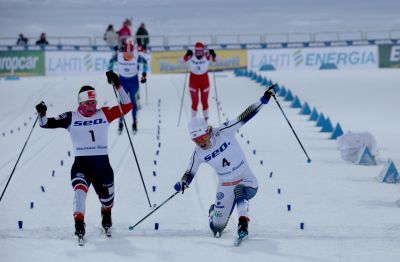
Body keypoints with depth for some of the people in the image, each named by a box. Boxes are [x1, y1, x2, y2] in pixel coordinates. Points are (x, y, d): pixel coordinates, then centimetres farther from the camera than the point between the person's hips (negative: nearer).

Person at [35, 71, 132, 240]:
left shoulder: (104, 114, 4)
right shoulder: (71, 118, 1)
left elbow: (127, 106, 0)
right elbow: (47, 124, -2)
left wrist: (117, 85, -9)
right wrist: (42, 114, -23)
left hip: (102, 162, 2)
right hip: (81, 162, -2)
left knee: (106, 197, 14)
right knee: (80, 188, -30)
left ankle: (106, 218, 47)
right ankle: (79, 223, -28)